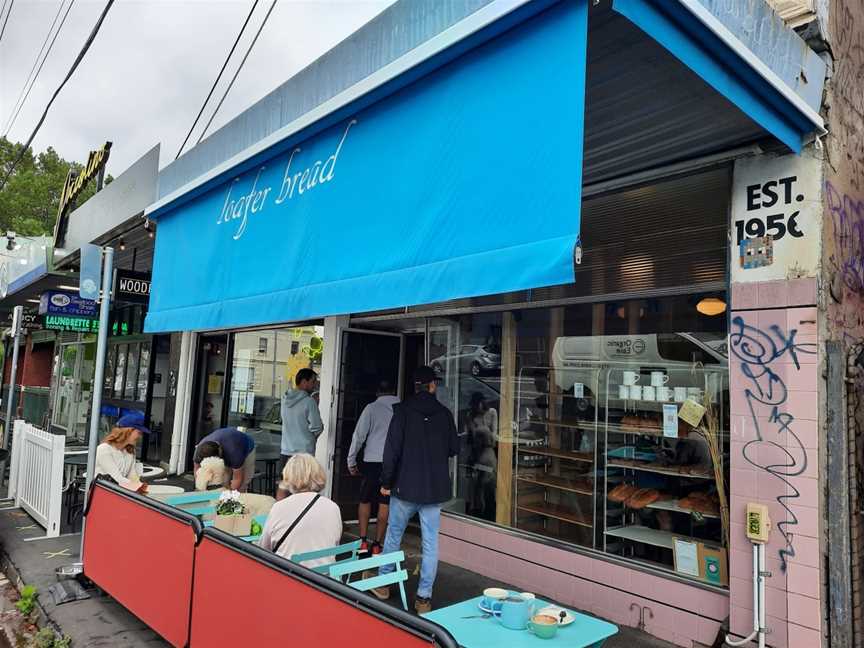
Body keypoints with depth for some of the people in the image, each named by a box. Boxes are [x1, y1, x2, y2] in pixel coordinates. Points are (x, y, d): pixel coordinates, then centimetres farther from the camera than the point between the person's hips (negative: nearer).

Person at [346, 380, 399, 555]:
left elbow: (359, 436, -2)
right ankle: (377, 544, 12)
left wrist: (351, 460, 7)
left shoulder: (371, 408, 0)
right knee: (385, 503, 8)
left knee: (365, 501, 13)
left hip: (372, 461, -1)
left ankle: (363, 541, 10)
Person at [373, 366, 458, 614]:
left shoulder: (403, 410, -8)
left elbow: (392, 449, -11)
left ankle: (383, 584, 30)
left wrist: (386, 482, -3)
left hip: (405, 487, -1)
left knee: (394, 535, 16)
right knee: (430, 542, 7)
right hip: (435, 489, 1)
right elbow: (454, 449, 7)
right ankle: (424, 597, 11)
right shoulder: (445, 413, -1)